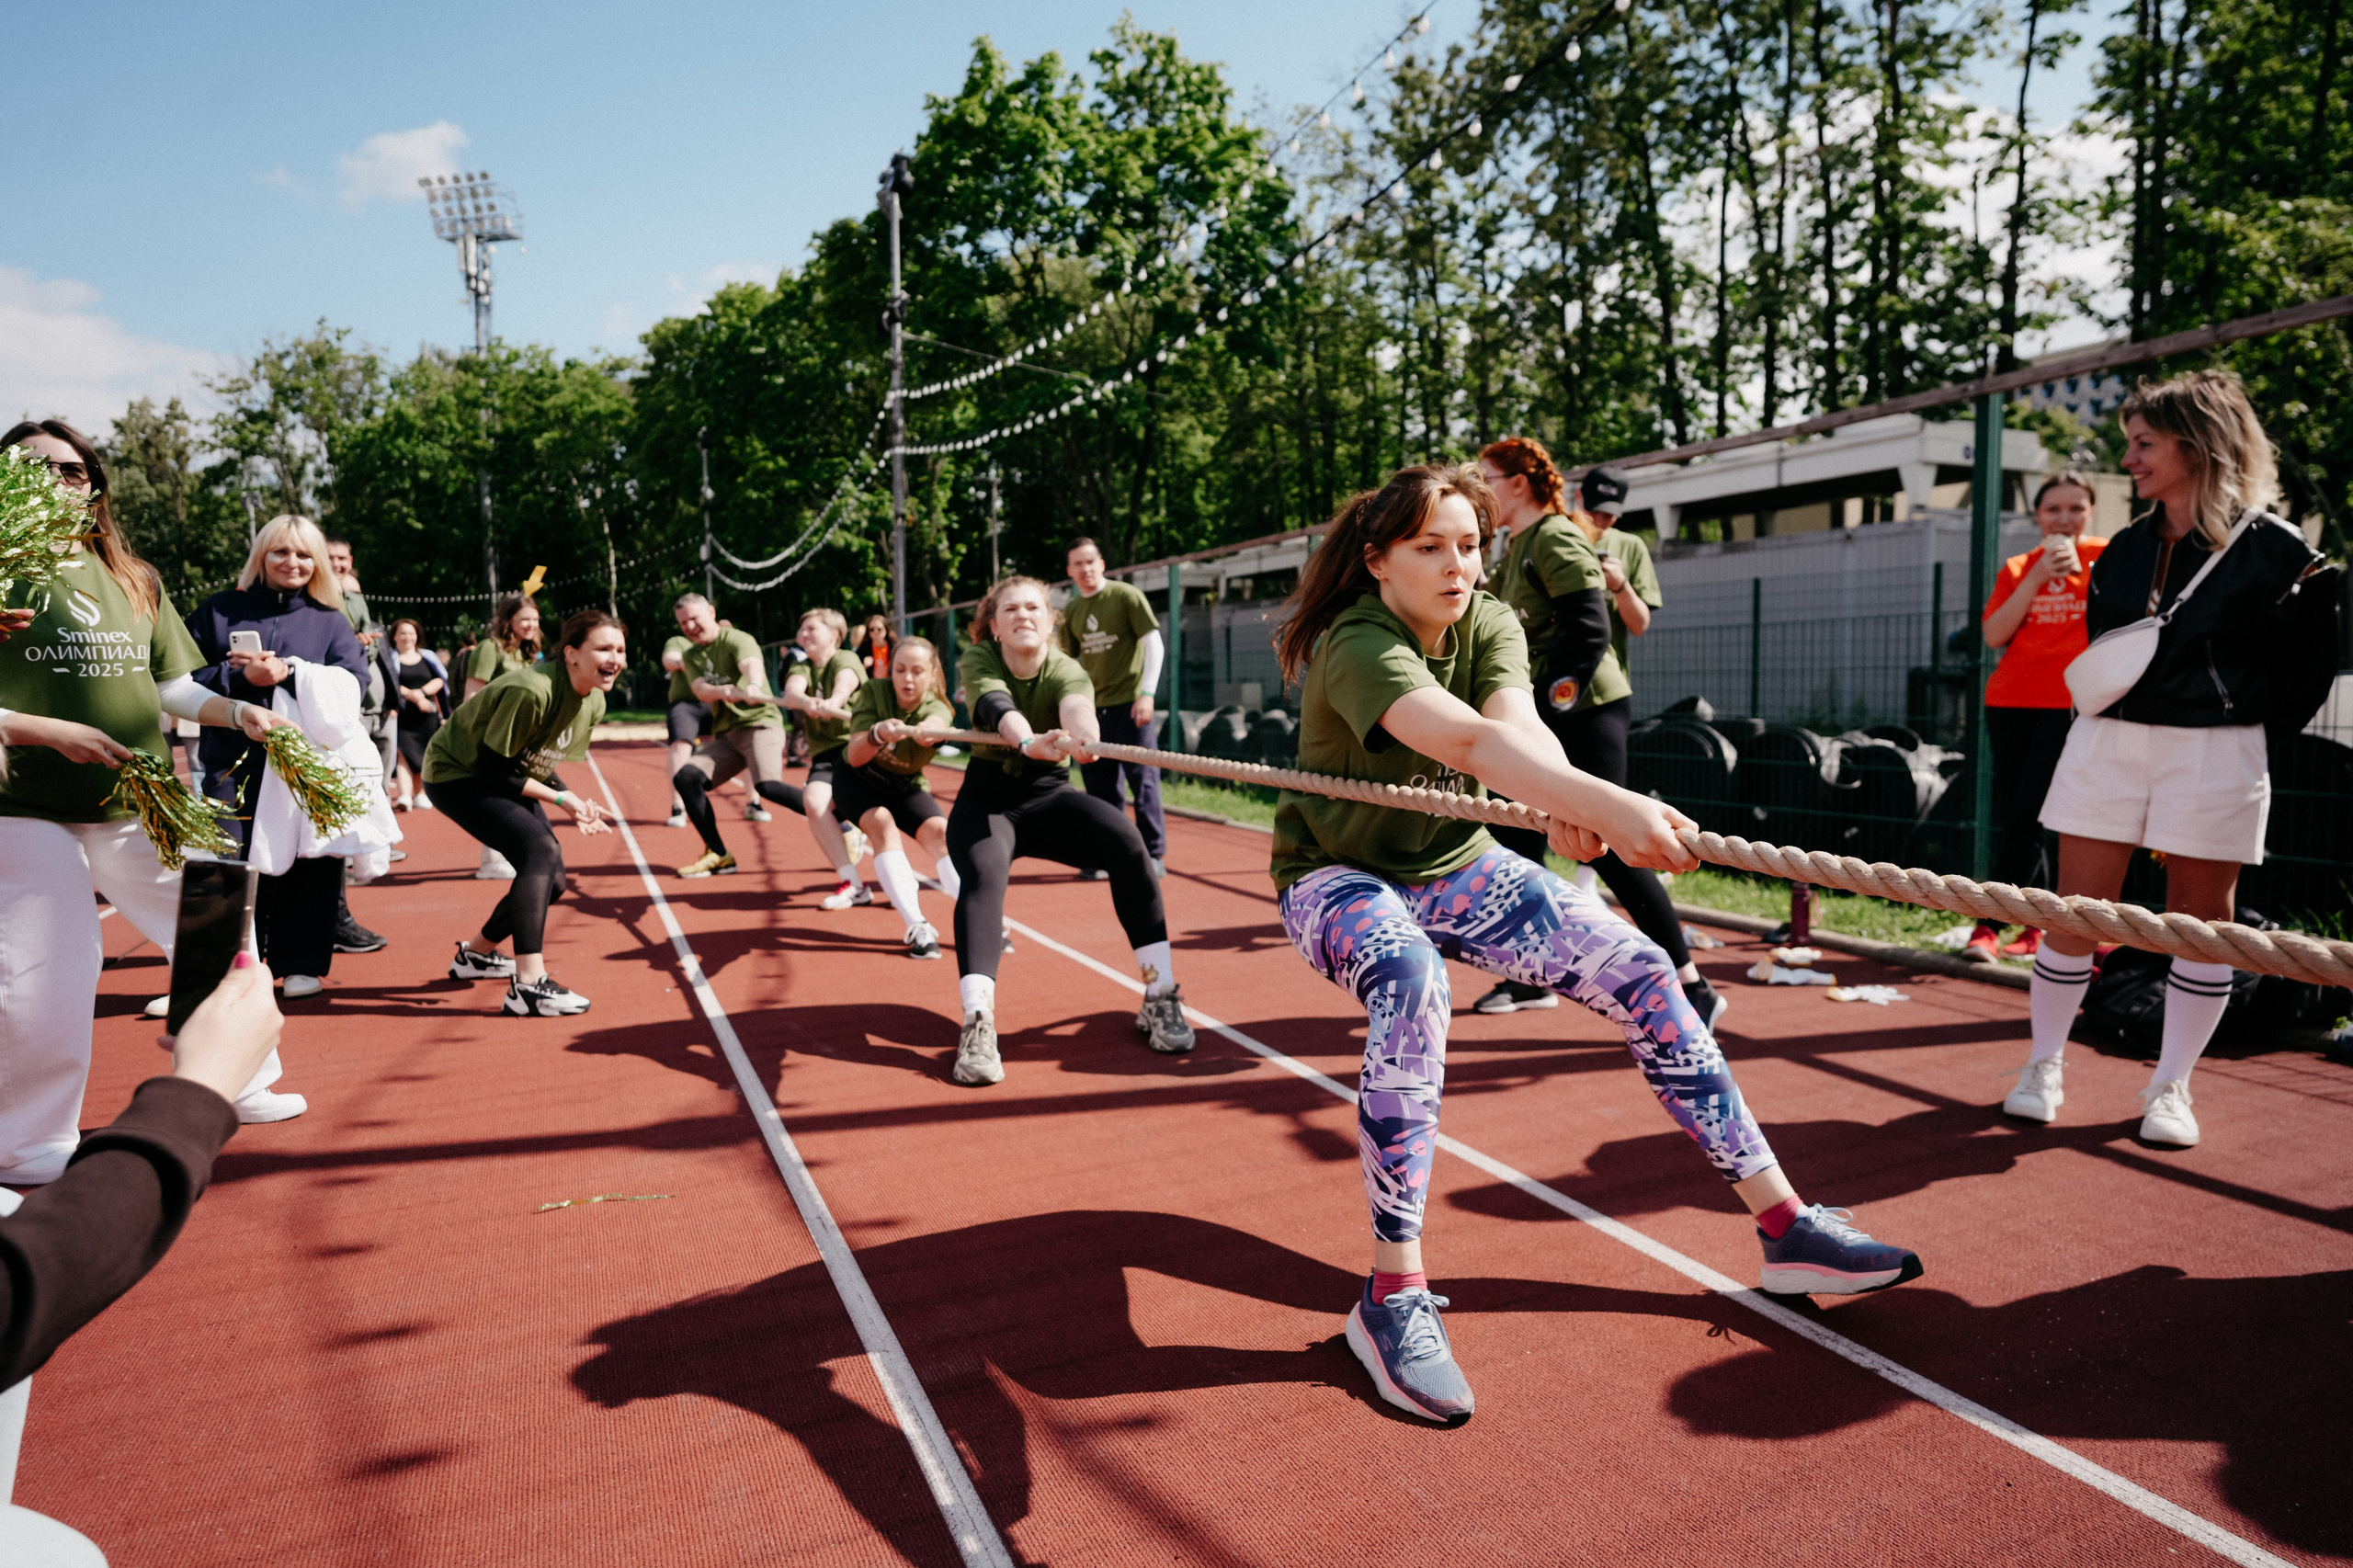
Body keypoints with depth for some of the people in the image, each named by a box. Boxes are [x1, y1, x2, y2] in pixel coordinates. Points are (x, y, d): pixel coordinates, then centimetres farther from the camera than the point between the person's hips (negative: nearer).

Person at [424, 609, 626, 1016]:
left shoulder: (594, 702, -6)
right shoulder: (532, 691, -32)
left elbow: (539, 765, 5)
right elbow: (494, 768, -27)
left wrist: (576, 806, -11)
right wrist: (561, 798, -25)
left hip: (505, 778, 9)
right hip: (456, 774, -9)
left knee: (551, 881, 8)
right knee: (542, 850, -28)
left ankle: (476, 954, 34)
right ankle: (528, 987, -31)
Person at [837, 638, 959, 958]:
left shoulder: (938, 709, -21)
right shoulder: (873, 692, -19)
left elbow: (934, 724, -47)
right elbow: (854, 756, -26)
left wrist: (926, 730, -72)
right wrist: (878, 733, -48)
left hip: (907, 787, 2)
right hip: (858, 778, -1)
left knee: (940, 832, -24)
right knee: (882, 823, -30)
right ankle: (916, 927, -37)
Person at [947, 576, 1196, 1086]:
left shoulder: (1067, 671, -13)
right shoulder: (978, 662, -11)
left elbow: (1076, 706, -38)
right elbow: (996, 707, -34)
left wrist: (1080, 733, -64)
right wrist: (1028, 742, -58)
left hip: (1049, 796, 1)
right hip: (985, 799, 0)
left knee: (1126, 840, -26)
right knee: (983, 876, -32)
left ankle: (1159, 999, -18)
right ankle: (977, 1026, -39)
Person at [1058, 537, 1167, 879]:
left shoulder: (1126, 595, -4)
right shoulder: (1070, 611, 11)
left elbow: (1154, 644, -7)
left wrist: (1147, 693, -14)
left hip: (1128, 703, -5)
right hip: (1093, 707, 5)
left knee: (1142, 779, -5)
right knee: (1099, 784, 7)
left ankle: (1154, 854, 4)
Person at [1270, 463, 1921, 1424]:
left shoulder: (1489, 623, -5)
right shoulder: (1353, 646, -25)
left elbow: (1516, 723, -28)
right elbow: (1468, 740, -45)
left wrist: (1564, 803, -52)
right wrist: (1601, 804, -61)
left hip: (1455, 870, 6)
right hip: (1338, 878, -6)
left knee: (1640, 974, -7)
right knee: (1412, 985, -39)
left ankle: (1786, 1227, 3)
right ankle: (1393, 1297, -31)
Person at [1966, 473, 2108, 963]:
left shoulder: (2106, 557, 5)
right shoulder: (2017, 568, 13)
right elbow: (1994, 634, 1)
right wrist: (2037, 576, -6)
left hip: (2070, 704, -4)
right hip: (2009, 701, 4)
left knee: (2025, 818, -12)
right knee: (2012, 818, 4)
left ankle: (1989, 927, -9)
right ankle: (2036, 929, 15)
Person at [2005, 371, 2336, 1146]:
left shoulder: (2274, 549, -4)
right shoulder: (2124, 550, 10)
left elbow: (2307, 664, -2)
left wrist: (2246, 723, -2)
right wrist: (2106, 719, 7)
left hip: (2213, 752, -3)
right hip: (2109, 740, 4)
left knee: (2201, 918, 6)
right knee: (2075, 908, 2)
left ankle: (2170, 1088, 18)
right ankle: (2044, 1067, 15)